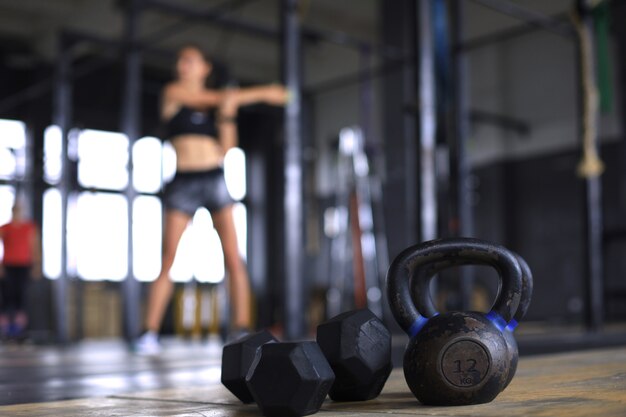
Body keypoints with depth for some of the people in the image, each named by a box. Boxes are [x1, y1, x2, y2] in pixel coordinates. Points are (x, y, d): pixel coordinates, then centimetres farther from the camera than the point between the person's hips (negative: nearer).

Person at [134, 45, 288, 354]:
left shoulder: (219, 104, 12)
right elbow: (224, 96, -2)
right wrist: (263, 93, 1)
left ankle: (242, 330, -5)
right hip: (183, 182, -2)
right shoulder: (172, 92, 6)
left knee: (233, 257, -7)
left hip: (215, 181, 2)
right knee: (167, 261, -5)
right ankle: (150, 334, -1)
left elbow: (226, 148, 3)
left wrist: (228, 114, -12)